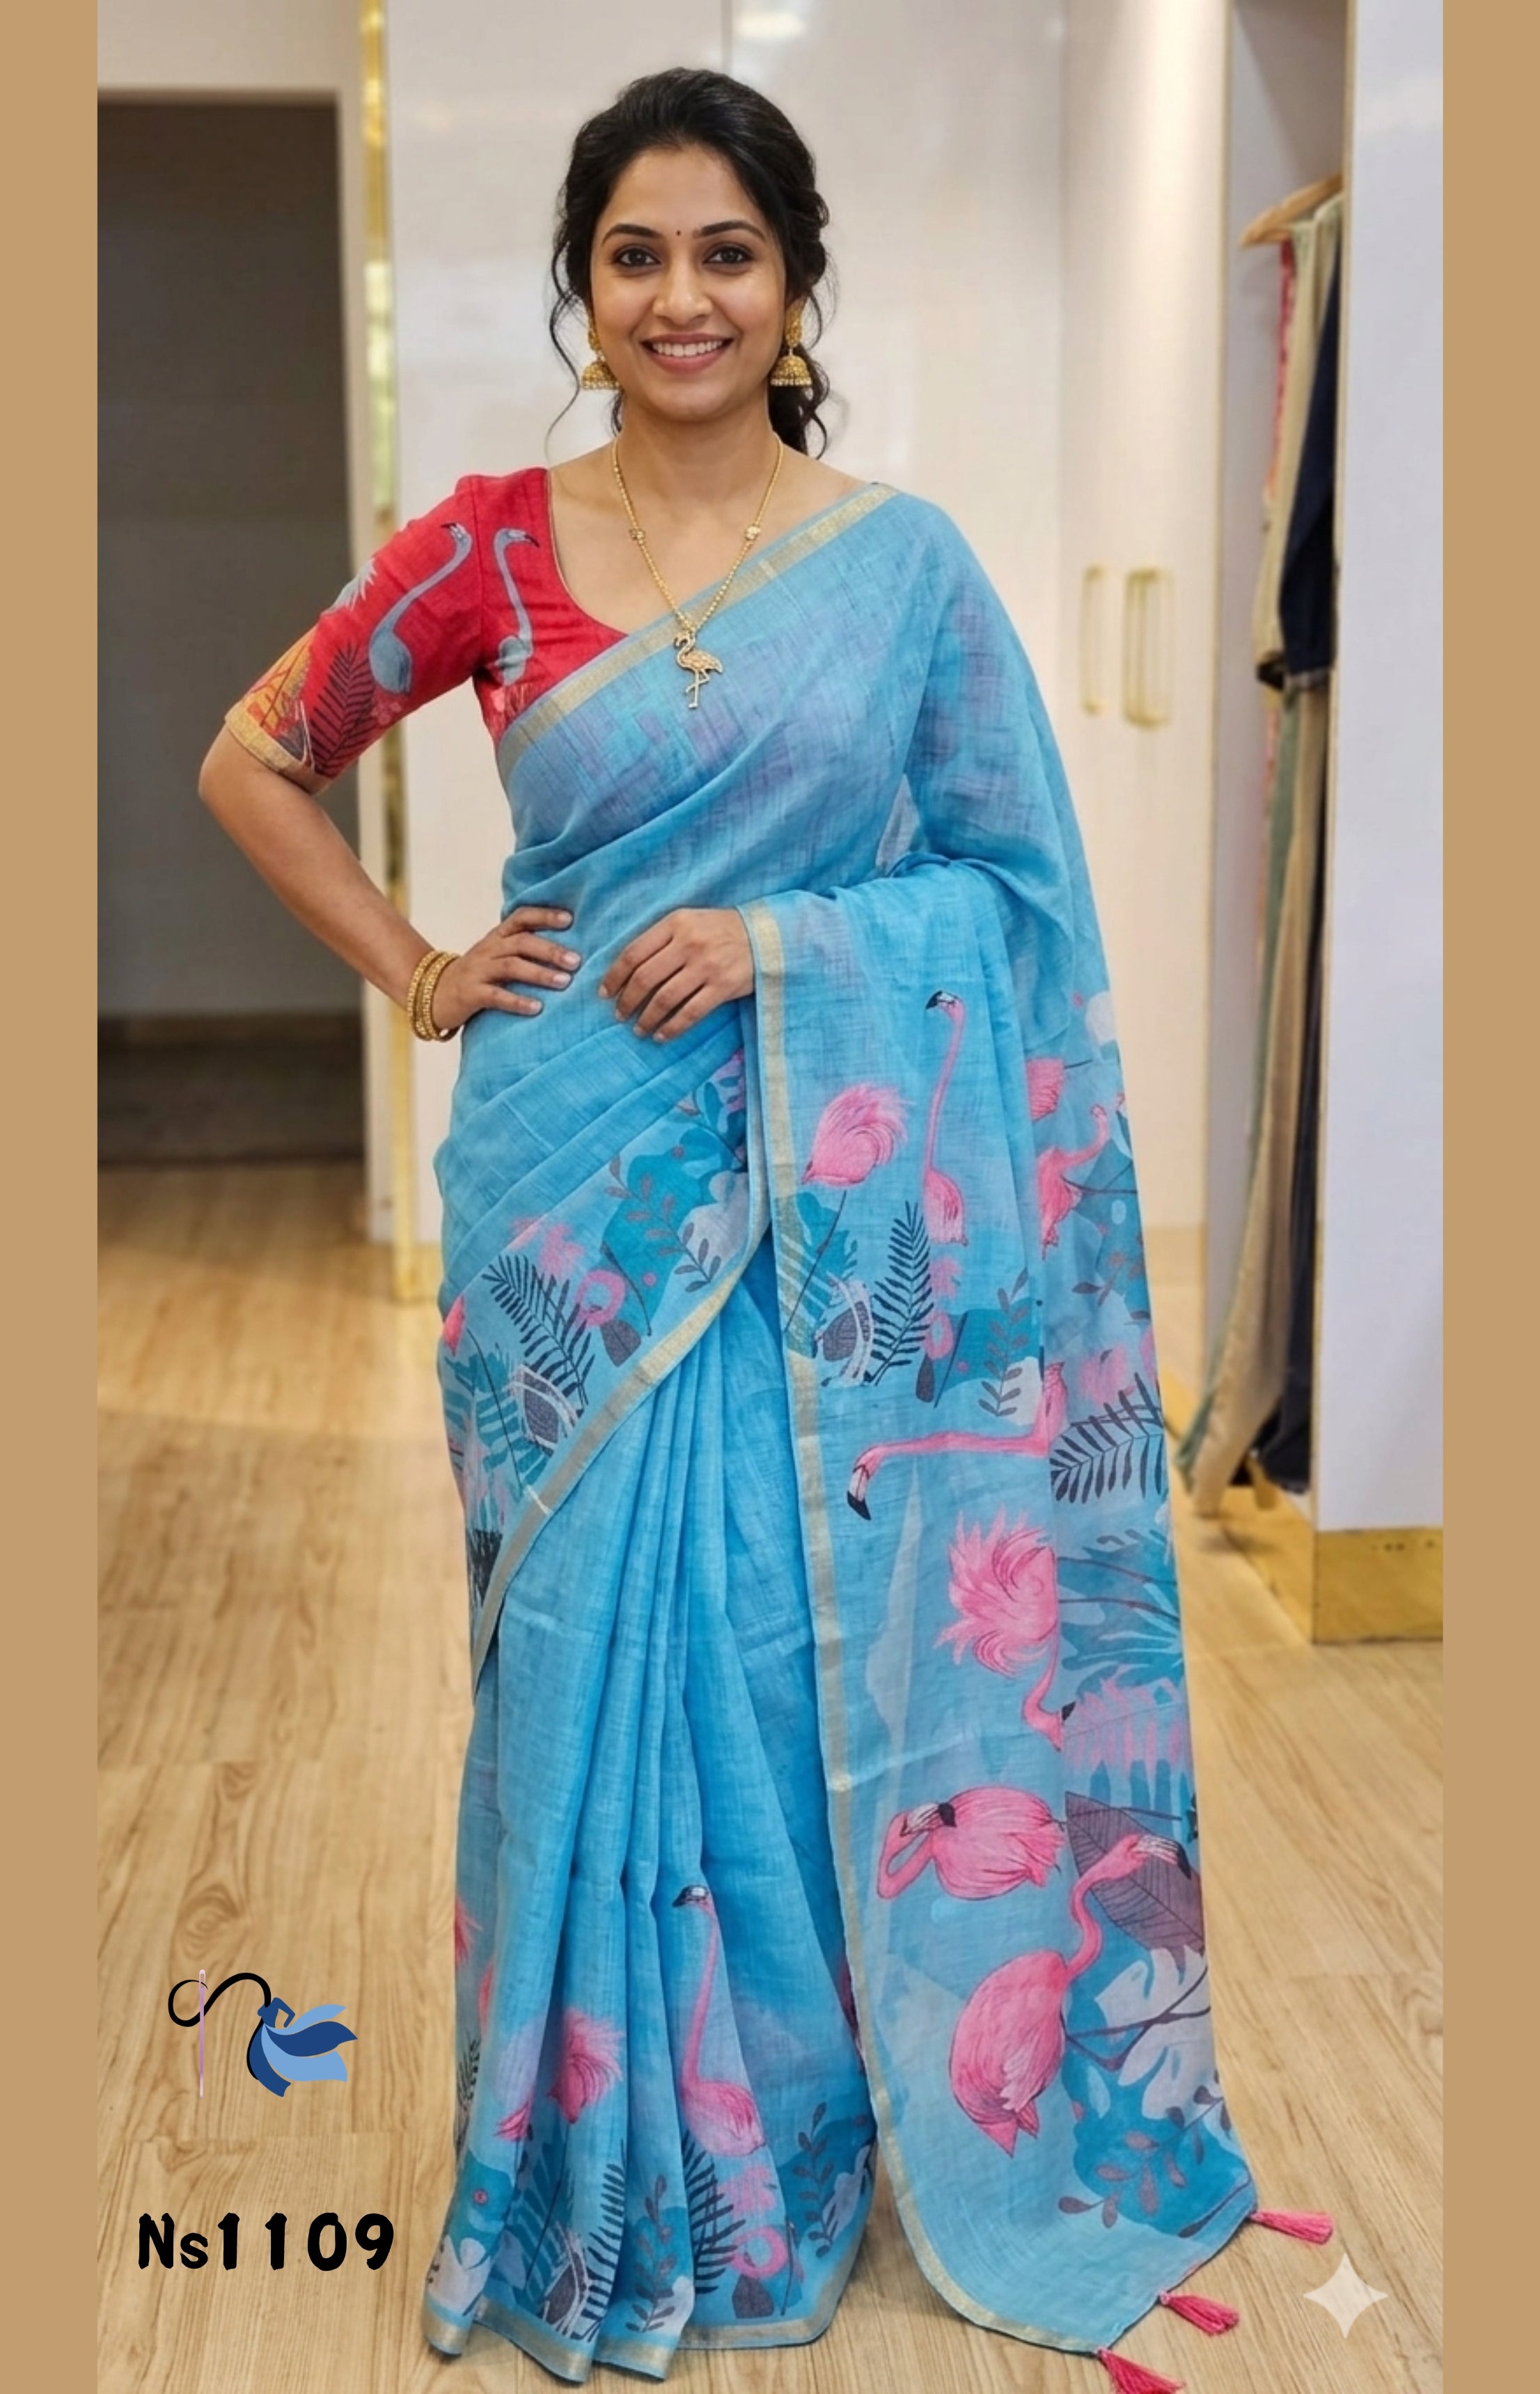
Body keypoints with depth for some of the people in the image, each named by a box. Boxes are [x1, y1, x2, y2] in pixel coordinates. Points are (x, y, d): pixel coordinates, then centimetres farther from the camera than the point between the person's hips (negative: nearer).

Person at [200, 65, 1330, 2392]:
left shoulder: (906, 562, 3)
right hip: (584, 1186, 0)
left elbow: (1015, 882, 4)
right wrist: (417, 971, 2)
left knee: (827, 1653, 6)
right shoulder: (490, 546, 3)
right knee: (603, 1650, 6)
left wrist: (783, 939, -11)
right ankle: (620, 2182, 27)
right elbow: (253, 758, 12)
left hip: (838, 1199, 0)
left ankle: (821, 2118, 29)